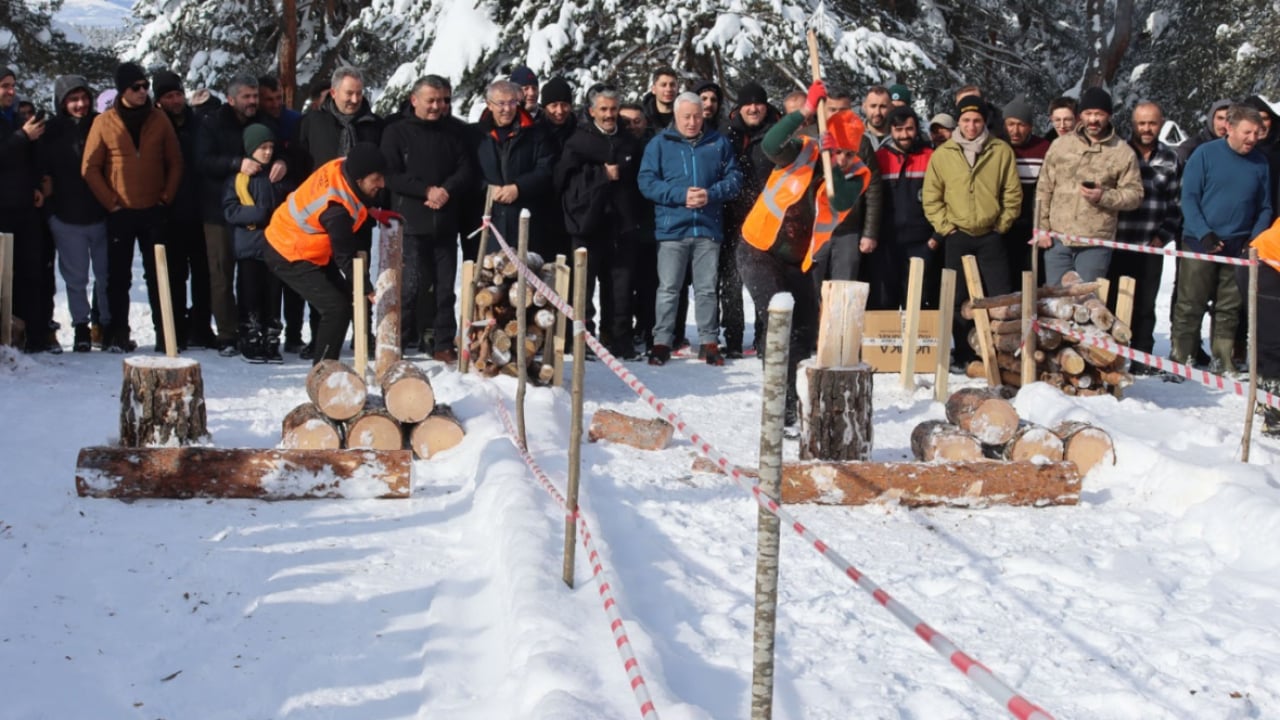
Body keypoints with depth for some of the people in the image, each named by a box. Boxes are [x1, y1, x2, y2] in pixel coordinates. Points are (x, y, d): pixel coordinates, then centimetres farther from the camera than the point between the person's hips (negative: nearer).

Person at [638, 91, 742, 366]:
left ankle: (709, 341, 15)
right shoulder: (659, 144, 4)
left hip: (708, 228, 1)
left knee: (706, 289, 8)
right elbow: (647, 182, -4)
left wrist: (711, 194, -12)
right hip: (672, 228, -1)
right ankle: (662, 342, 8)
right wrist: (681, 195, -15)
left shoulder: (718, 143, 8)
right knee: (668, 289, 1)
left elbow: (734, 178, 6)